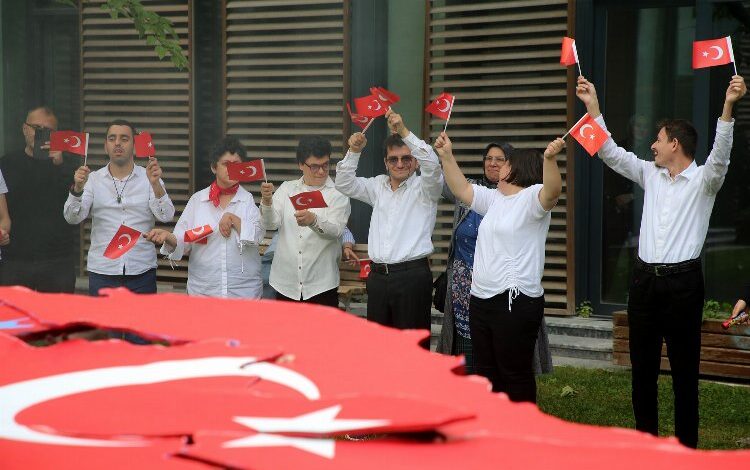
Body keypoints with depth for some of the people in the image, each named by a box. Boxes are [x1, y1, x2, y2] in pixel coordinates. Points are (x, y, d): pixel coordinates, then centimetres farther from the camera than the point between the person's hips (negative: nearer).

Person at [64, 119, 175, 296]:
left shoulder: (149, 178, 4)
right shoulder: (93, 179, 6)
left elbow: (166, 216, -9)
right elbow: (72, 218, -4)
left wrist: (155, 184, -25)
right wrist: (77, 189, -23)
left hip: (141, 272, 0)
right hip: (102, 272, 0)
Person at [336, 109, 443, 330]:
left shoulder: (423, 188, 2)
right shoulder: (378, 186, 18)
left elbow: (431, 164, -17)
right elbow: (345, 184, 16)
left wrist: (404, 132, -22)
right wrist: (353, 152, 1)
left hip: (412, 275, -5)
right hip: (378, 275, 5)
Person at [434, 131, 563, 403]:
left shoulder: (532, 197, -10)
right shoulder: (494, 199, 18)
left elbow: (553, 190, -29)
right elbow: (461, 189, 24)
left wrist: (550, 159, -47)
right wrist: (446, 156, 15)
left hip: (516, 301, -9)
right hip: (481, 299, 9)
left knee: (515, 373, -3)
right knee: (486, 372, 16)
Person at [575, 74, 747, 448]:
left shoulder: (703, 180, -2)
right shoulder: (650, 175, 14)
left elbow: (720, 155, -21)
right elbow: (610, 152, 12)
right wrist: (593, 106, 5)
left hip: (682, 281, -6)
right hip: (645, 279, 6)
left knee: (684, 371, -1)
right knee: (642, 369, 9)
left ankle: (686, 445, 4)